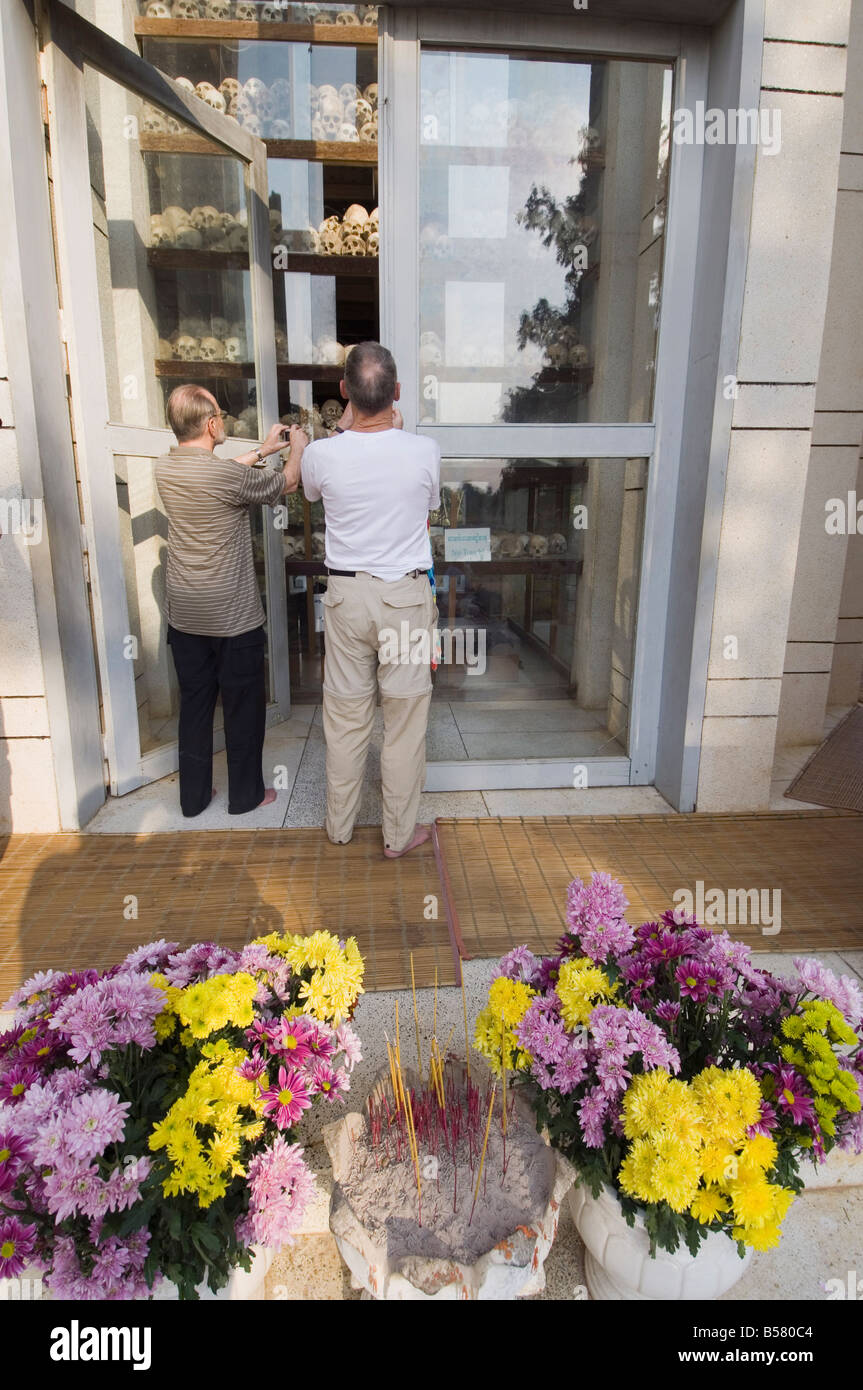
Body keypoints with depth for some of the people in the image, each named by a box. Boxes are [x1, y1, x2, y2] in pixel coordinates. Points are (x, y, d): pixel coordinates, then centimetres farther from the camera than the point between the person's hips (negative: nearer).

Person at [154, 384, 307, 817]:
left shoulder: (165, 468, -1)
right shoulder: (228, 475, -20)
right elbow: (287, 483, -4)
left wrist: (261, 450, 26)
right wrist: (298, 447, 16)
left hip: (184, 614, 6)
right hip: (233, 615, -6)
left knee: (194, 703, 15)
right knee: (244, 705, 9)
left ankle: (193, 795, 26)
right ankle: (245, 793, 22)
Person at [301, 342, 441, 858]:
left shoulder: (322, 454, -10)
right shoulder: (425, 451, -11)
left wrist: (345, 424, 22)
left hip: (347, 596, 1)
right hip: (407, 597, -1)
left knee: (345, 716, 14)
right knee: (405, 719, 9)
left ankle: (340, 825, 30)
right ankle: (400, 833, 21)